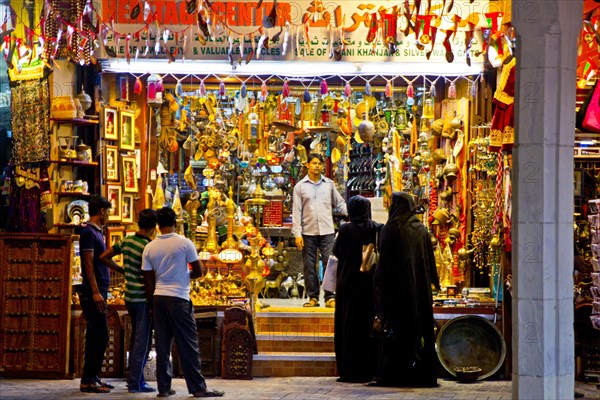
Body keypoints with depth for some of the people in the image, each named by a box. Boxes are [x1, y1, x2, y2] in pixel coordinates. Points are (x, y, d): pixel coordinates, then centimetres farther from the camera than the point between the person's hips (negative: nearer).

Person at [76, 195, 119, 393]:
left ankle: (91, 377, 16)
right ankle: (88, 380, -8)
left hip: (98, 291, 10)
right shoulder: (89, 232, -11)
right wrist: (95, 292, -21)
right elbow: (88, 264, -17)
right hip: (93, 292, -10)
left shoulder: (97, 232, 18)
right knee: (100, 335, -10)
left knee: (96, 336, 12)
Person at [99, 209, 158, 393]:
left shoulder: (126, 241, 5)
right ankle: (136, 382, 0)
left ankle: (133, 377, 23)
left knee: (136, 338, 18)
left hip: (130, 296, 8)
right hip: (144, 298, -8)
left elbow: (104, 257, 10)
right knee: (143, 340, -1)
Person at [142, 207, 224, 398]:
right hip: (179, 299, -4)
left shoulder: (149, 248, 4)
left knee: (162, 345, 7)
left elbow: (148, 280, 7)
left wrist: (151, 304, 15)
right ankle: (198, 387, 1)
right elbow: (198, 272, -2)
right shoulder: (184, 243, -6)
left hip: (158, 298, 4)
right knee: (188, 345, -1)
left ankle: (164, 387, 8)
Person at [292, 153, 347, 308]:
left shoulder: (329, 184, 9)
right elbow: (296, 211, 2)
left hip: (327, 231, 0)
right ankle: (313, 297, 12)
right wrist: (297, 233, -5)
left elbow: (339, 204, 12)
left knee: (329, 264, -5)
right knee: (309, 266, 3)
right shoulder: (300, 186, 5)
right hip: (308, 232, 0)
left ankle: (330, 297, -1)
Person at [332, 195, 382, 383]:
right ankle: (370, 369, 12)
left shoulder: (346, 229, -11)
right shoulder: (378, 229, -4)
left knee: (349, 325, 4)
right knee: (369, 324, 10)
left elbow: (336, 252, 1)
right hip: (371, 283, 3)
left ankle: (350, 371, 4)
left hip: (349, 283, -3)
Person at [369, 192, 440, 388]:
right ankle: (422, 374, 8)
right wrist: (434, 282, 17)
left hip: (396, 287, -4)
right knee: (421, 326, 7)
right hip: (420, 289, 4)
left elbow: (384, 261, -10)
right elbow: (430, 260, 9)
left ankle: (388, 375, -2)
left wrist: (378, 284, -4)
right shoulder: (421, 230, 6)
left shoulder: (390, 230, -9)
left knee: (395, 329, -1)